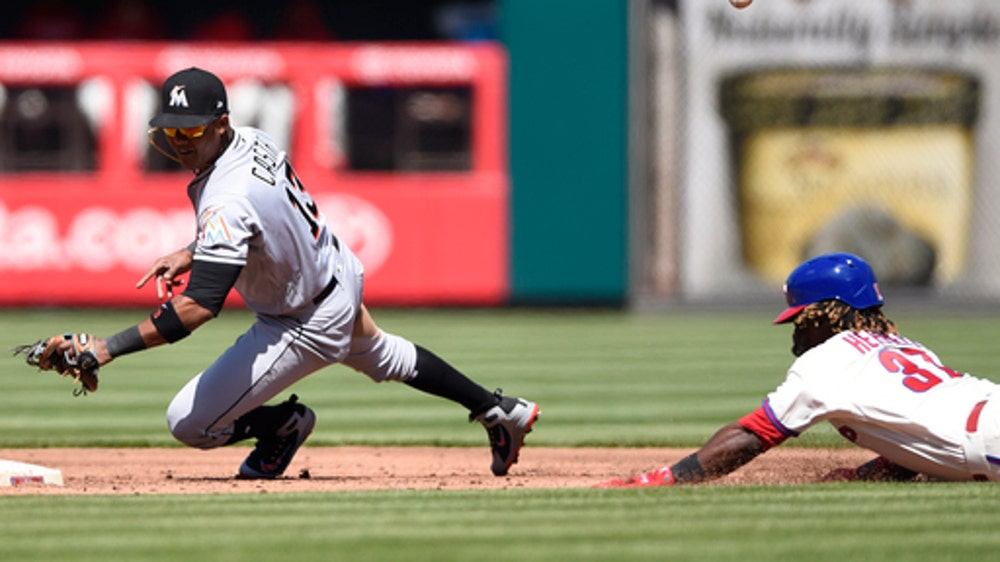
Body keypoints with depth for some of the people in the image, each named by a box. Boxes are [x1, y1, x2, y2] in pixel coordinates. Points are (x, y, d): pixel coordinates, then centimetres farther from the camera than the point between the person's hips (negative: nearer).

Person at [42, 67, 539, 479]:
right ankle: (500, 413, 53)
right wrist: (189, 254, -2)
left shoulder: (228, 202, -40)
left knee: (188, 422, -10)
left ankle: (283, 424, 16)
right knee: (380, 356, 39)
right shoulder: (252, 141, -12)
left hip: (307, 327, -9)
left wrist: (107, 348, -51)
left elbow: (198, 307, -47)